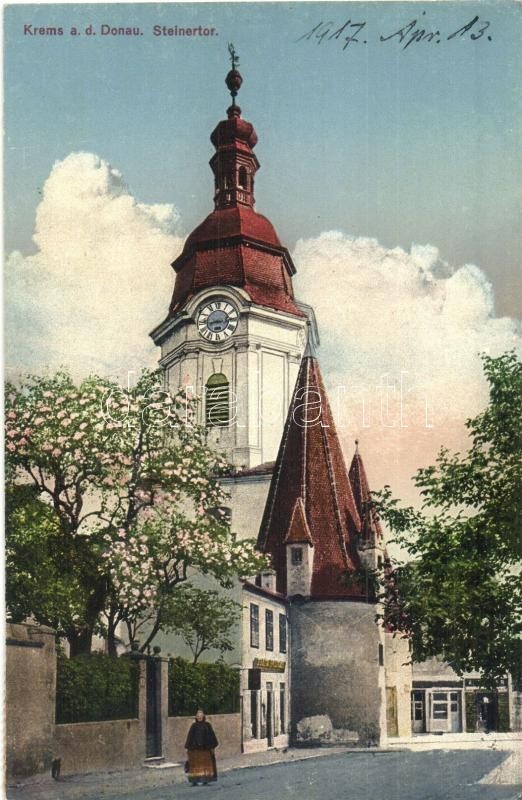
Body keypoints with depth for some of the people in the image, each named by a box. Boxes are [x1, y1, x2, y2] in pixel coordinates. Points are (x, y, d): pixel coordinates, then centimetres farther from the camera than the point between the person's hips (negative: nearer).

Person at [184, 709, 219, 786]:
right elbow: (190, 736, 5)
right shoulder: (194, 725, 5)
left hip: (205, 748, 0)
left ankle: (205, 780, 8)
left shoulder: (207, 725, 3)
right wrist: (187, 747, 1)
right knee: (195, 764, 0)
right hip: (195, 748, 0)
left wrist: (212, 746, -2)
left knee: (205, 764, 2)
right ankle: (195, 781, 3)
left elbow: (211, 736, 3)